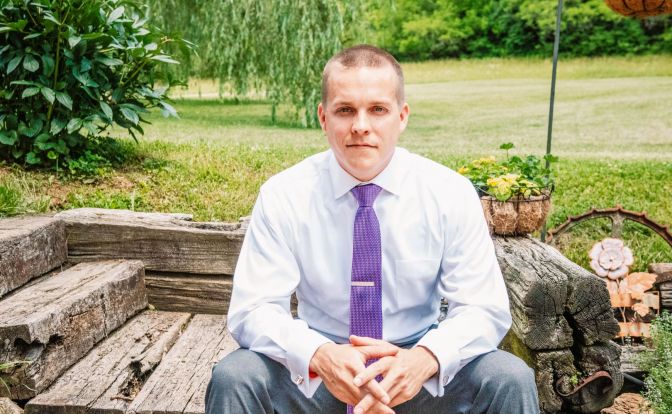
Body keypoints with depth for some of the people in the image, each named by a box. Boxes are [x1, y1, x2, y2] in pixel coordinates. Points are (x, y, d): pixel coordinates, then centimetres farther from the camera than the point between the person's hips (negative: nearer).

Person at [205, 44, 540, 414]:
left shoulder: (451, 194, -10)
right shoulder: (282, 196, -10)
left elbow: (484, 311, -10)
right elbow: (252, 310, -13)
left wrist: (425, 358, -31)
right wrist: (319, 355, -33)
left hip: (416, 370, 1)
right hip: (316, 371, 0)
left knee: (511, 379, -24)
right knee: (234, 378, -26)